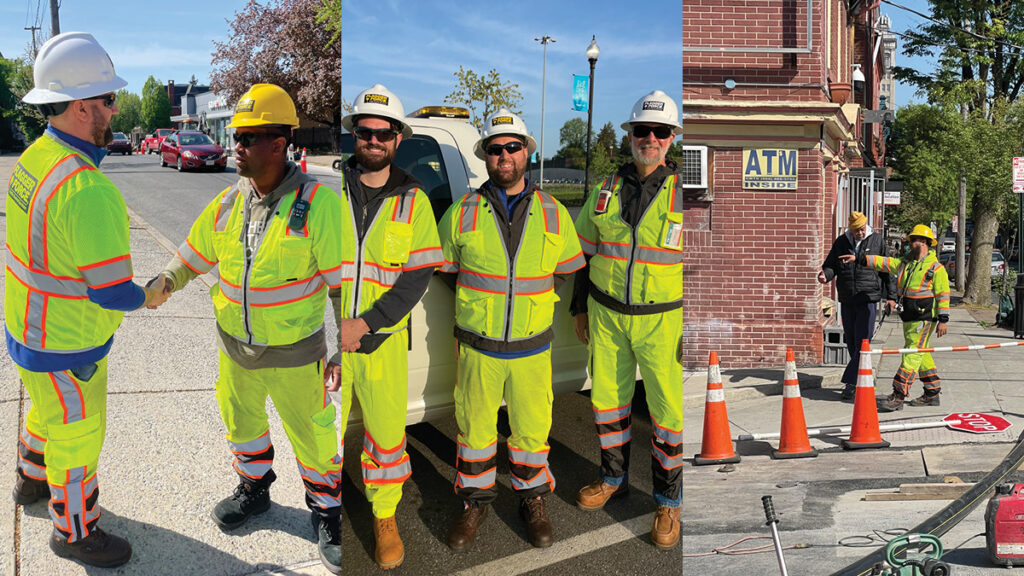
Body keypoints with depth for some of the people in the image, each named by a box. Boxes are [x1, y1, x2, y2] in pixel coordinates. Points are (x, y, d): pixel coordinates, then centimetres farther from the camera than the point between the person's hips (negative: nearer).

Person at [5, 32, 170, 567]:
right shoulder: (90, 191, -35)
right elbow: (112, 292, -31)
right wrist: (148, 297, -10)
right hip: (64, 349, -9)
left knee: (49, 411, 33)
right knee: (77, 438, 13)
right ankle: (74, 532, 35)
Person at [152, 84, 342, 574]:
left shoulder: (317, 202, -21)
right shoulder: (228, 202, -4)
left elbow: (344, 283, -18)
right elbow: (192, 257, 10)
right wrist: (163, 285, -10)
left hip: (294, 353, -5)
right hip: (235, 347, 5)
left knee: (312, 436, 9)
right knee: (241, 423, 23)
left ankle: (327, 513, 32)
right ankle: (254, 490, 49)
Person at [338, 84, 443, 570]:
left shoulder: (412, 201, 1)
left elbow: (417, 276, -5)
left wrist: (363, 324, -15)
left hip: (383, 339, 0)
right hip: (325, 341, 0)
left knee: (387, 434, 7)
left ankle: (385, 518, 29)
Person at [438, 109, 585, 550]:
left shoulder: (553, 214, -1)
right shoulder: (462, 213, -3)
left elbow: (567, 273, 11)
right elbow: (445, 271, 9)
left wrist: (533, 299, 5)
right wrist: (479, 301, 4)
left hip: (532, 348, 1)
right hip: (477, 348, 0)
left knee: (531, 428, 12)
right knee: (474, 427, 12)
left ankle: (532, 501, 34)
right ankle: (476, 501, 33)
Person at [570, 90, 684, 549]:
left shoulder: (683, 193, -6)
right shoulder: (606, 191, 5)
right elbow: (582, 252, 13)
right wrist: (579, 308, 12)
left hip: (663, 320, -3)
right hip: (606, 316, 4)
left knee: (669, 411, 2)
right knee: (607, 400, 14)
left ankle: (668, 502, 20)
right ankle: (613, 478, 35)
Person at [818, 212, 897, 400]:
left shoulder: (877, 241, 3)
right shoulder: (841, 242, 8)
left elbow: (887, 269, 7)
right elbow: (831, 265, 12)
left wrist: (891, 296, 5)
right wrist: (825, 275, -13)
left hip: (868, 299, -4)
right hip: (846, 300, 4)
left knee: (862, 342, -10)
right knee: (851, 342, 9)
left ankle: (851, 381, -9)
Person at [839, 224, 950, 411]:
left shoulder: (936, 268, -9)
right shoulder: (905, 263, 12)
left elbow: (943, 294, -10)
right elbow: (883, 263, 11)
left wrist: (943, 320, -13)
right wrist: (858, 259, 3)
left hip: (924, 318, -8)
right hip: (908, 318, 8)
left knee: (912, 355, -9)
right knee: (921, 354, 14)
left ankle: (898, 396, -10)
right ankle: (932, 393, 24)